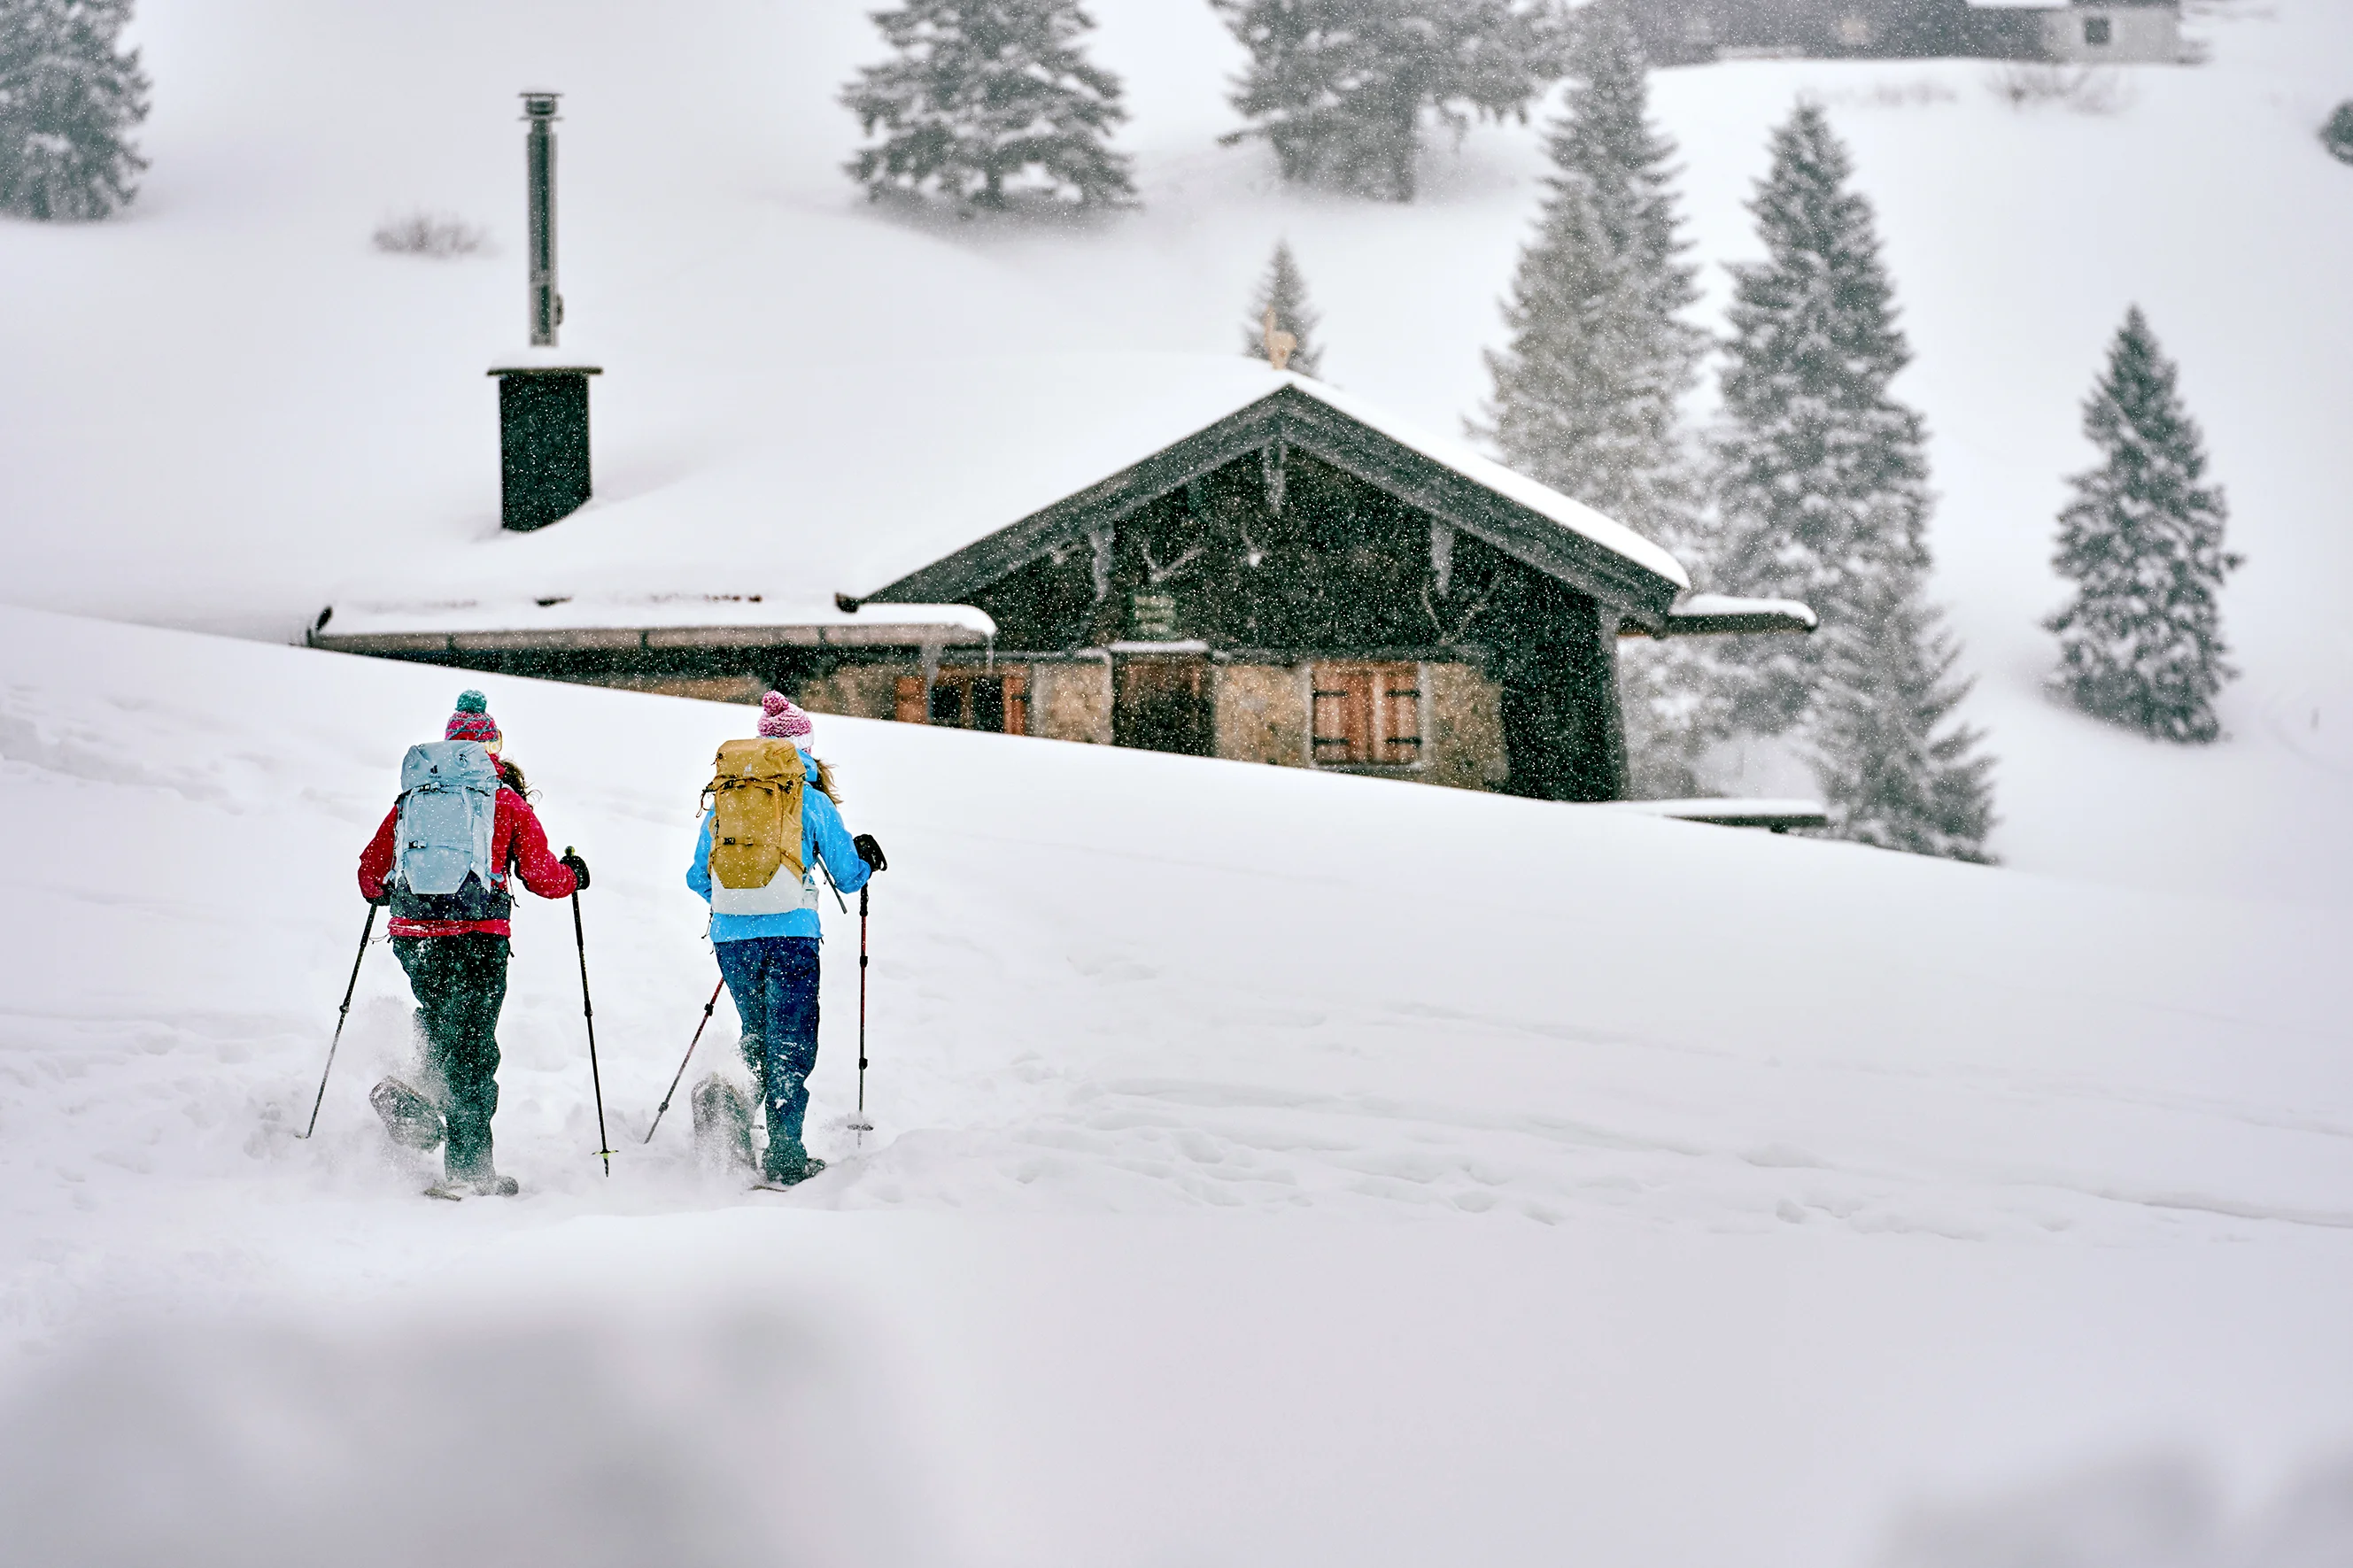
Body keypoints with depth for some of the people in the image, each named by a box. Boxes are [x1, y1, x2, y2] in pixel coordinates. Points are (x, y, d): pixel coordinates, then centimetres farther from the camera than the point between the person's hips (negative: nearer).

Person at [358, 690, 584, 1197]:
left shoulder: (412, 797, 12)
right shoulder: (507, 801, 4)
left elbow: (372, 867, 16)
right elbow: (540, 874, 2)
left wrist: (380, 892, 39)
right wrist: (573, 875, 24)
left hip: (413, 933, 3)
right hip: (477, 933, -3)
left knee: (443, 1027, 22)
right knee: (473, 1046, 0)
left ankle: (410, 1096, -6)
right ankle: (468, 1165, -2)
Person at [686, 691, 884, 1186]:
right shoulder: (813, 801, 0)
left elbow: (699, 877, 15)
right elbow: (849, 875, 5)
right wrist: (865, 855, 28)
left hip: (732, 937, 3)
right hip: (791, 934, -3)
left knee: (759, 1036, 20)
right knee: (791, 1047, 4)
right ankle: (784, 1158, -2)